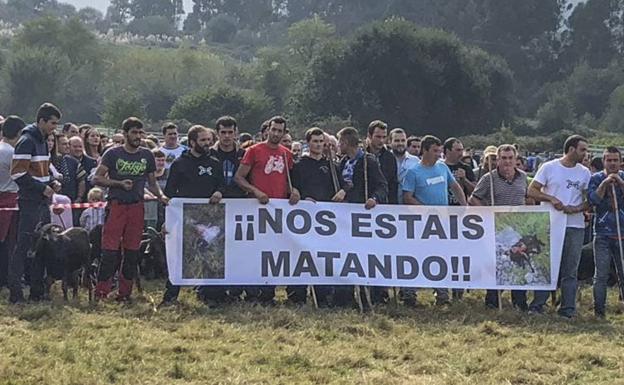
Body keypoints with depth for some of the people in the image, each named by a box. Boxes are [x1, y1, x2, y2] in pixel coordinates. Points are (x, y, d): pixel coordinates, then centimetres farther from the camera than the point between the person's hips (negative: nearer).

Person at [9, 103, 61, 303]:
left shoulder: (43, 141, 16)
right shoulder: (27, 141, -14)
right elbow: (18, 173, -19)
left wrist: (51, 182, 7)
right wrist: (42, 188, -17)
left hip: (42, 202, 9)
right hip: (30, 203, -9)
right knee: (24, 246, -8)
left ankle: (37, 291, 17)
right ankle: (15, 292, -6)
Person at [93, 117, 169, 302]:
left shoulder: (147, 156, 11)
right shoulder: (113, 154, 0)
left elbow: (152, 182, 18)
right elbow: (97, 179, -1)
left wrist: (161, 195, -1)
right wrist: (119, 183, -12)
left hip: (137, 206, 4)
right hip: (116, 205, -4)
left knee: (132, 252, 5)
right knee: (110, 250, -9)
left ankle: (125, 292, 12)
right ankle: (101, 292, -7)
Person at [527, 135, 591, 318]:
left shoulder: (584, 173, 8)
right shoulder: (549, 167, 0)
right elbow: (532, 191, -1)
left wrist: (576, 208, -11)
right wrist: (551, 198, -15)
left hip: (575, 227, 2)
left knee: (570, 270, 4)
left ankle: (568, 308, 7)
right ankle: (537, 304, 8)